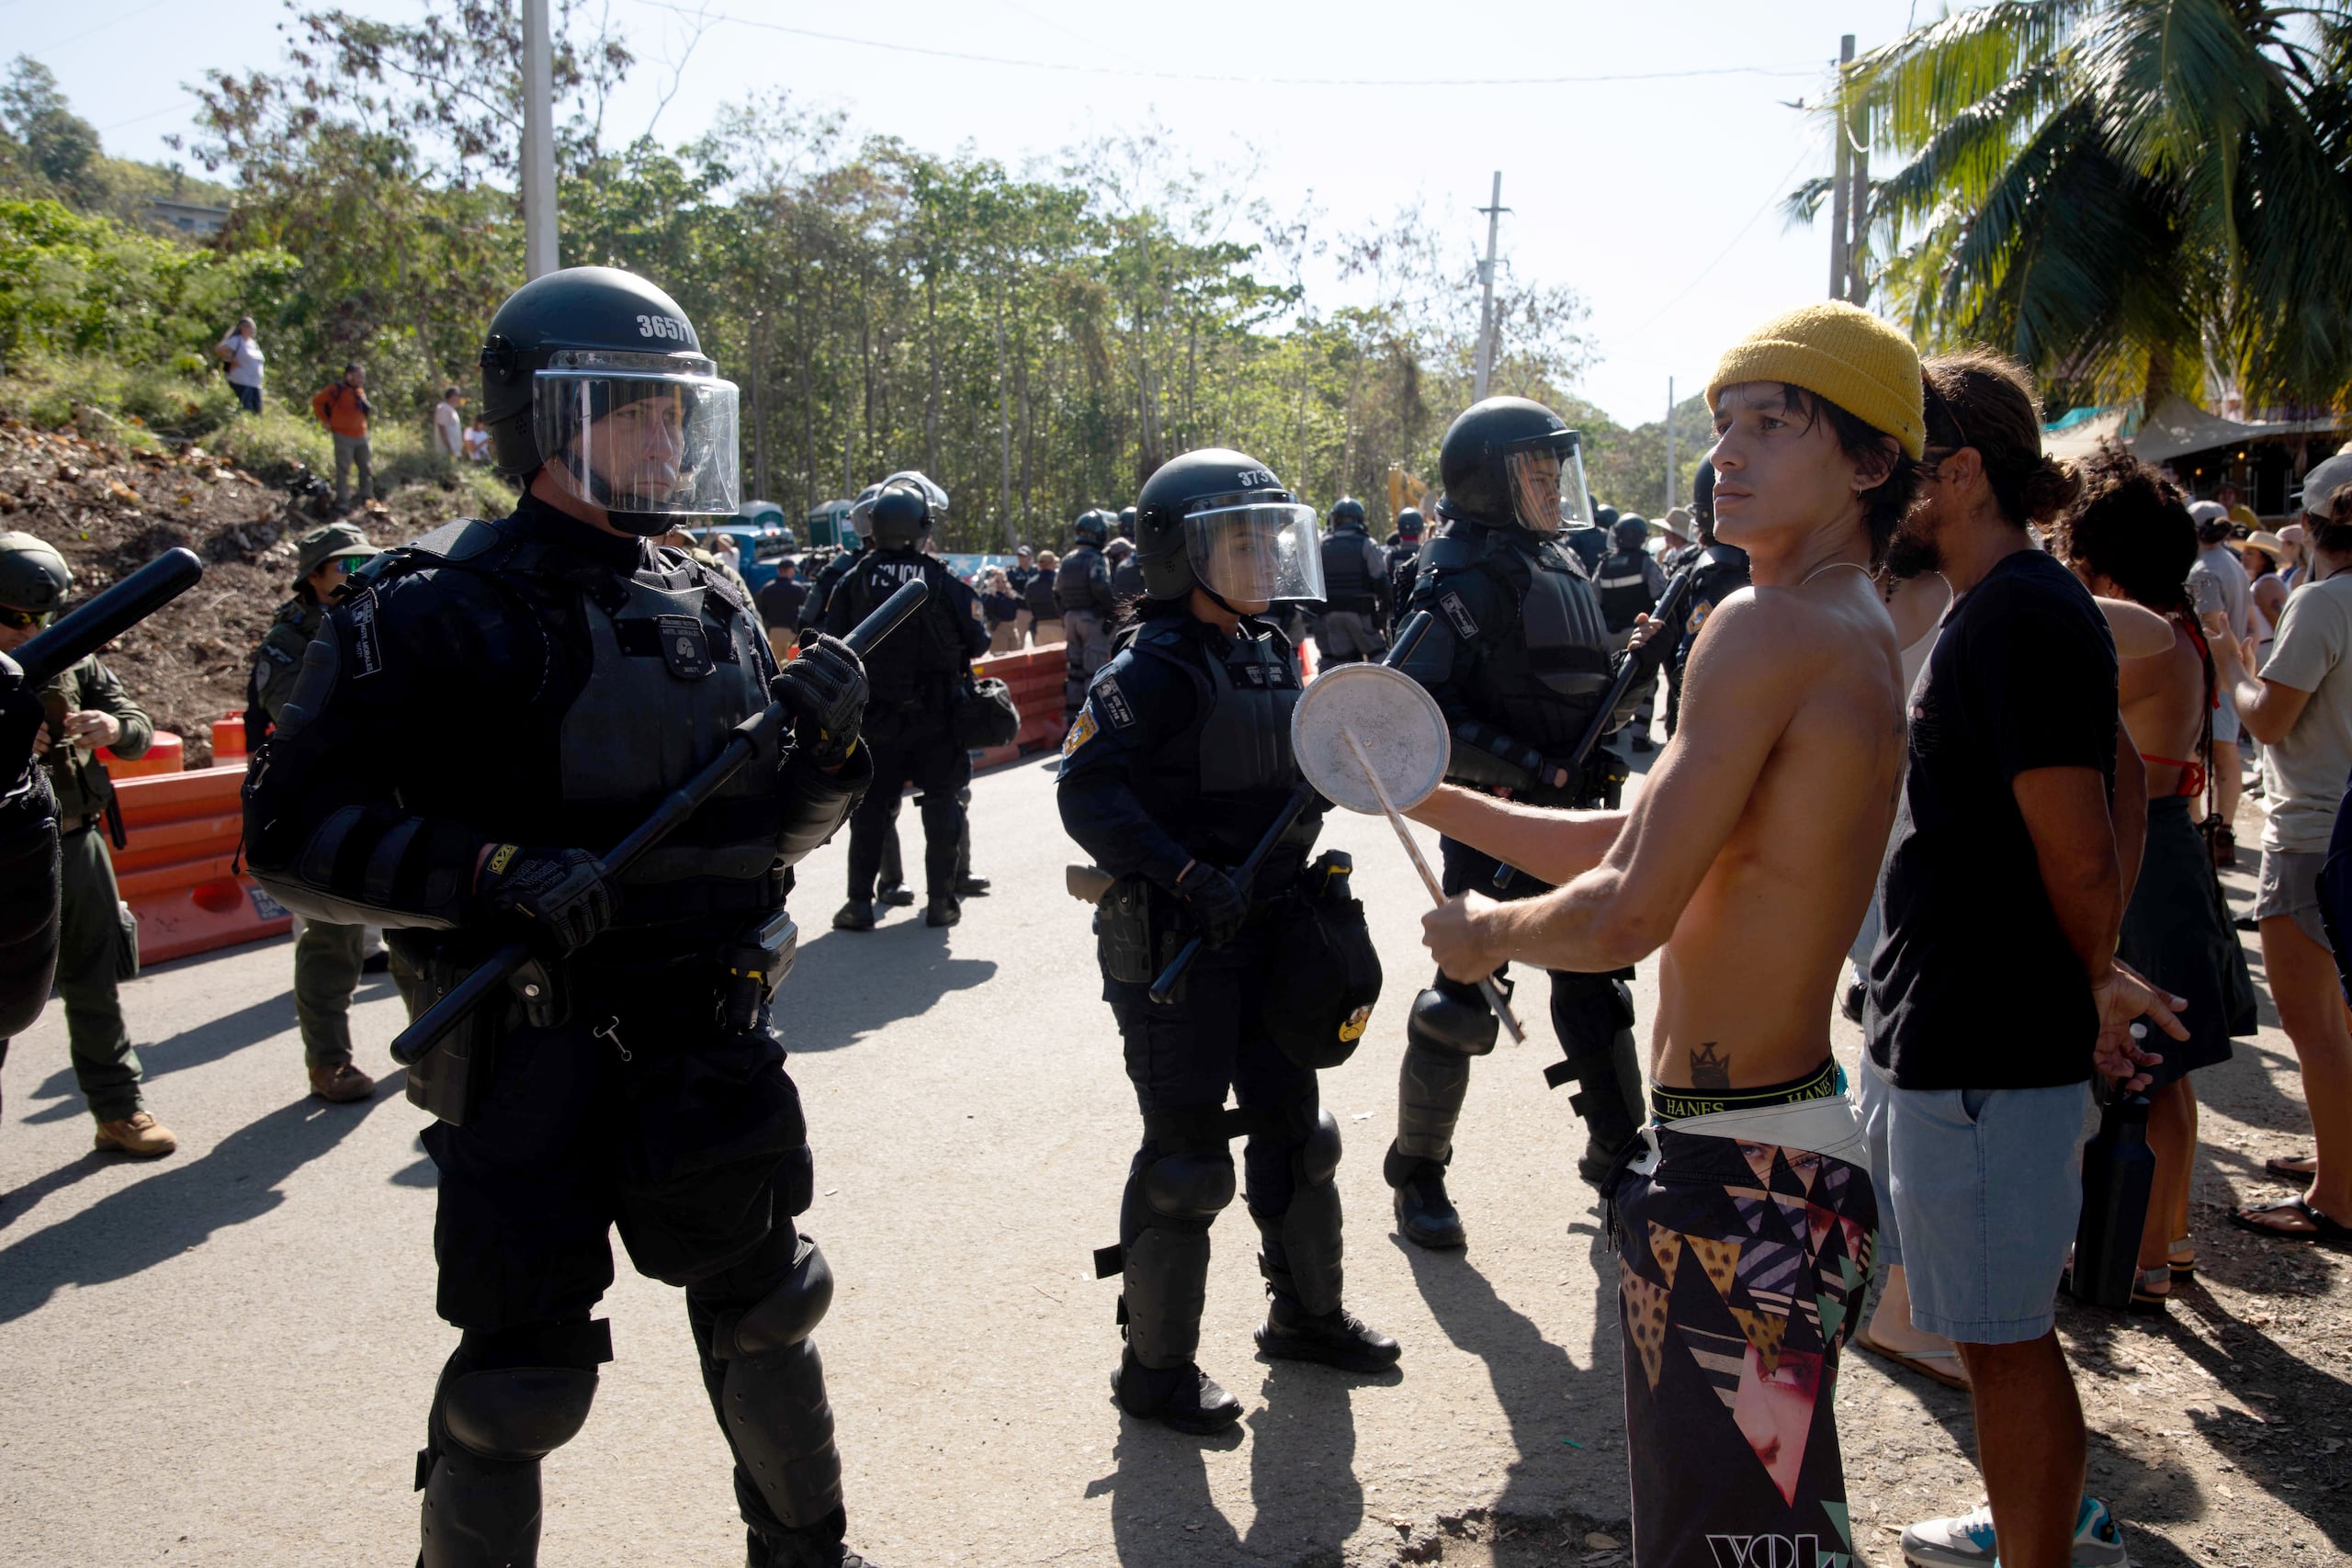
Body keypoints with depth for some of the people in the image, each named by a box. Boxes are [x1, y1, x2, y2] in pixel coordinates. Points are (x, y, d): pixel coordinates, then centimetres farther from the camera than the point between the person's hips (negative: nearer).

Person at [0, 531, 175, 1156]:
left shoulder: (71, 660, 3)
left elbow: (142, 728, 4)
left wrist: (115, 729, -19)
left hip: (78, 843, 4)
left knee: (96, 988, 12)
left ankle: (119, 1110, 22)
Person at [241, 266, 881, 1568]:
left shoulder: (710, 610, 8)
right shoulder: (437, 612, -10)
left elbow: (777, 829, 14)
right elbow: (290, 832, -13)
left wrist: (821, 744, -6)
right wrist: (487, 876, -26)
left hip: (714, 1044, 6)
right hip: (531, 1055, -6)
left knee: (763, 1313, 20)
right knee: (519, 1374, 4)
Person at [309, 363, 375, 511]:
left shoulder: (360, 391, 10)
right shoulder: (337, 389, -12)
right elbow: (317, 401, -6)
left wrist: (369, 409, 3)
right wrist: (325, 421, -6)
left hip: (361, 436, 7)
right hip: (343, 437, -7)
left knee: (367, 468, 12)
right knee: (343, 470, -3)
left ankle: (368, 498, 25)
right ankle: (342, 502, 2)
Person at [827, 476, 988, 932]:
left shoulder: (854, 581, -5)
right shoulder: (945, 582, -9)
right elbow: (978, 643, -4)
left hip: (874, 717, 1)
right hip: (937, 717, -1)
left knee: (871, 807, 11)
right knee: (942, 803, 11)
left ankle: (860, 901, 10)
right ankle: (940, 900, 12)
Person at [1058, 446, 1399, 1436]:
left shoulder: (1270, 653, 11)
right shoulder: (1153, 666, -15)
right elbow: (1087, 789, -23)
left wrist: (1303, 880, 13)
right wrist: (1186, 878, -30)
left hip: (1266, 933, 8)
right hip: (1175, 943, -8)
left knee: (1293, 1122, 18)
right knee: (1186, 1155, -1)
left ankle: (1307, 1312, 36)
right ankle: (1156, 1365, 15)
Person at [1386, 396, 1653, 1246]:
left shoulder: (1560, 563, 13)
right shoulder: (1462, 578, -13)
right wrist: (1530, 766, -26)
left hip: (1571, 813, 8)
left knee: (1594, 981, 14)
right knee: (1467, 999, -1)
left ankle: (1618, 1150, 28)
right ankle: (1417, 1170, 15)